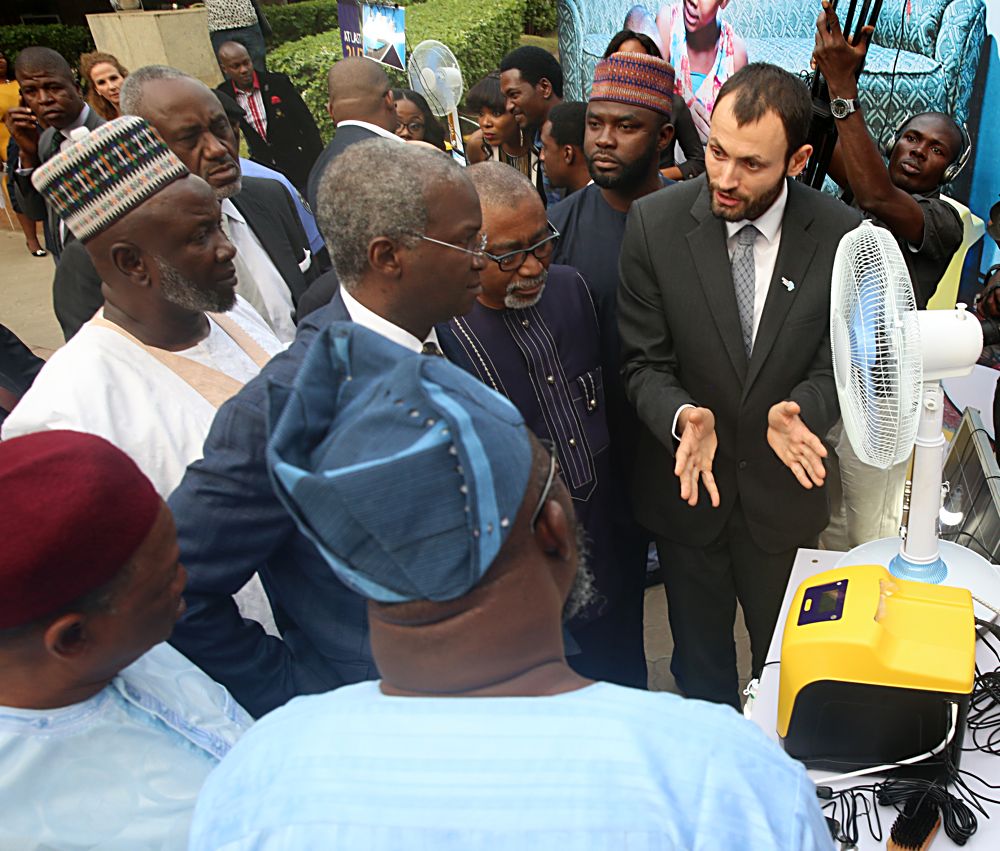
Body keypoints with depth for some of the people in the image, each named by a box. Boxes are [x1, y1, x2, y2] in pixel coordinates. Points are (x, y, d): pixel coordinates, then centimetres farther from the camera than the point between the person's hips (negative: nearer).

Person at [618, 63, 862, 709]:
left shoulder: (842, 235, -13)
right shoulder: (656, 222, -14)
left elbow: (838, 365, -5)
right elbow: (645, 362, -10)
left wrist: (799, 411, -27)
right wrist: (683, 416, -30)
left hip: (785, 487, 1)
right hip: (687, 486, 0)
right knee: (700, 662, 22)